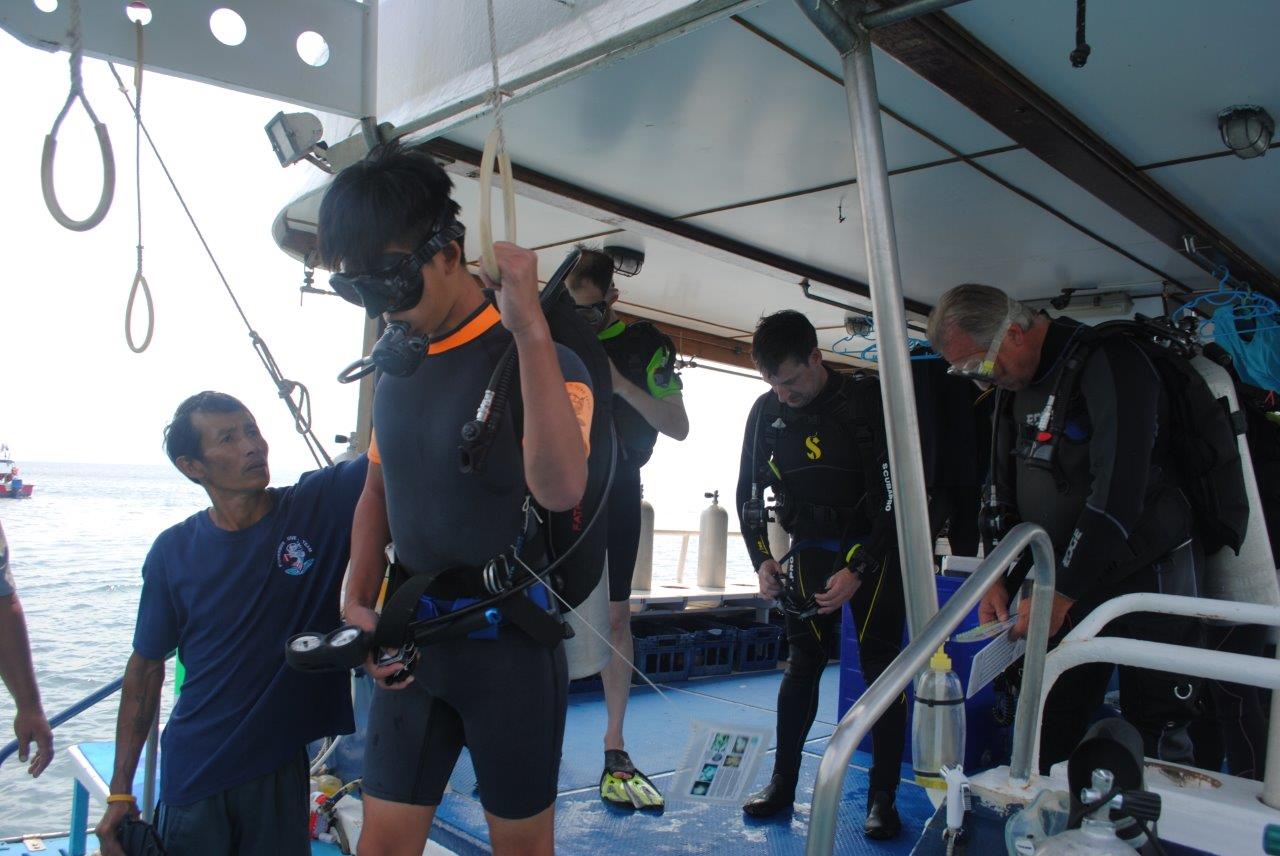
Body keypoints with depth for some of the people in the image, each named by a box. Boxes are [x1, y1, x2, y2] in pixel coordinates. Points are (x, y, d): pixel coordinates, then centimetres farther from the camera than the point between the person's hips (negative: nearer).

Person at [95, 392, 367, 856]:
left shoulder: (319, 505, -10)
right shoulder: (173, 551, -5)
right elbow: (146, 666, 3)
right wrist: (120, 792, 3)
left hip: (281, 765, 0)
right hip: (193, 774, 1)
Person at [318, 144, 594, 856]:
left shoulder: (539, 360, -13)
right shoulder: (397, 364, 8)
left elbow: (560, 488, -32)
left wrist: (531, 327, -35)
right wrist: (358, 601, 5)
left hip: (510, 638, -5)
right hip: (412, 635, 6)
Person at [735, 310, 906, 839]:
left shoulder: (868, 402, -16)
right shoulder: (766, 412, -3)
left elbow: (896, 495, -16)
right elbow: (749, 491, 7)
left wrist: (858, 572, -20)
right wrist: (762, 560, -3)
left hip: (872, 547, -3)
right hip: (809, 547, 3)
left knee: (880, 663, -3)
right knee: (803, 661, 5)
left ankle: (882, 798, 7)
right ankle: (782, 785, 14)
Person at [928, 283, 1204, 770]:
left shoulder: (1109, 361, -17)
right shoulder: (1013, 387, 8)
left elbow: (1119, 492, -24)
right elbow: (1007, 494, 14)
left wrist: (1061, 594, -22)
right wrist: (1000, 580, 3)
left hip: (1147, 575, -6)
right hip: (1065, 583, 7)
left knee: (1156, 734, 0)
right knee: (1045, 732, 5)